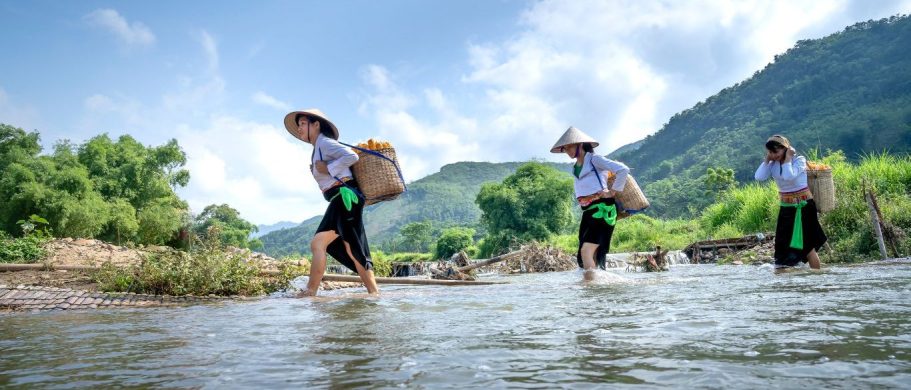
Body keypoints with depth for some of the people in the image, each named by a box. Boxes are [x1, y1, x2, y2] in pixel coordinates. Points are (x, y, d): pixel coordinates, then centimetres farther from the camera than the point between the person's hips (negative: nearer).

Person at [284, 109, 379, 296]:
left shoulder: (325, 143, -7)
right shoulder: (317, 149, 21)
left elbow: (351, 156, -22)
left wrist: (328, 169, -15)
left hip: (345, 197, -10)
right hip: (342, 201, 10)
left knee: (318, 244, -14)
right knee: (353, 251, 9)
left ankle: (310, 293, -12)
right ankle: (374, 293, 11)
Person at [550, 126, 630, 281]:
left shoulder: (594, 159, -2)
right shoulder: (575, 167, 19)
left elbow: (623, 170, -10)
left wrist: (613, 191, -8)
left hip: (602, 209, -8)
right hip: (588, 213, 8)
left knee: (587, 252, -19)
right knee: (583, 256, 3)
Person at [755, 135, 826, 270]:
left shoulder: (799, 160, -12)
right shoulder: (773, 164, 2)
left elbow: (788, 176, -31)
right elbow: (759, 177, -14)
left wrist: (788, 158, -20)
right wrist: (767, 159, -10)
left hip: (803, 207, -5)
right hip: (786, 208, 5)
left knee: (807, 246, 0)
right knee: (784, 244, 6)